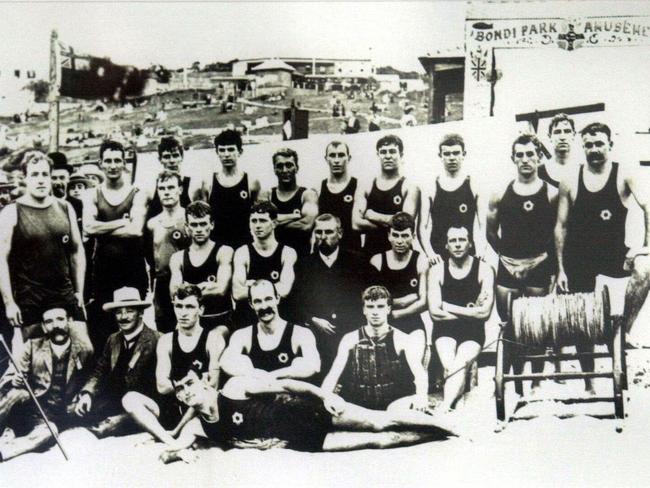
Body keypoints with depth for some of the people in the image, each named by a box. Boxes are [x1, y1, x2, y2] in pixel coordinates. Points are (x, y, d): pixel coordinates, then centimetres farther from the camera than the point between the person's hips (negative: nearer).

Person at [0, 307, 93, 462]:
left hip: (56, 416, 0)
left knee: (47, 431, -35)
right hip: (27, 410, 1)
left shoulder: (84, 351, 4)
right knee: (17, 392, -32)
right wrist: (14, 380, -22)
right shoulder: (33, 347, 5)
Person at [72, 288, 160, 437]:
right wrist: (87, 394, -9)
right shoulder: (113, 339, 11)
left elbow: (159, 385, -18)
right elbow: (99, 372, 13)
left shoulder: (155, 341, -14)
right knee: (75, 412, -13)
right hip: (114, 401, 7)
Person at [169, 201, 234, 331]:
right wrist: (206, 286, -8)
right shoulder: (177, 258, 10)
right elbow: (174, 294, -1)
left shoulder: (224, 252, 0)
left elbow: (221, 290, -11)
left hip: (220, 321, -2)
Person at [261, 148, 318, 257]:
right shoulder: (266, 196, 10)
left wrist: (277, 221, -5)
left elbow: (307, 224, -14)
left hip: (301, 255, -1)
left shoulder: (308, 194, 2)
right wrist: (294, 216, -8)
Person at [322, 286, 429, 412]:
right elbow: (333, 374, -2)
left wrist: (421, 395, -35)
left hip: (393, 404, -2)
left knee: (415, 404, -33)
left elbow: (419, 373, -13)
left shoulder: (402, 340, 0)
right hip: (357, 405, 2)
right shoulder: (350, 340, 6)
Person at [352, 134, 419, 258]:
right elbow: (356, 224, -4)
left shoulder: (410, 188, 1)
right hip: (370, 252, 2)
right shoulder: (364, 187, 8)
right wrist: (390, 222, -9)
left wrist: (372, 215, -5)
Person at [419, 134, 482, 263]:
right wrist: (429, 252, -11)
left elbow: (483, 225, 0)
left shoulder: (474, 186, 3)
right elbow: (422, 227, 3)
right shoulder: (430, 189, 5)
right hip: (438, 258, 1)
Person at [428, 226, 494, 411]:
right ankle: (449, 409, -26)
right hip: (445, 329, 1)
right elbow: (435, 313, -3)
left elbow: (485, 312, -6)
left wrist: (449, 307, -5)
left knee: (460, 366, -26)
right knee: (450, 366, -25)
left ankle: (443, 409, -35)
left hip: (473, 332, -1)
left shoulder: (483, 270, 3)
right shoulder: (437, 271, 5)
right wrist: (469, 311, -5)